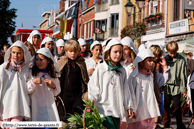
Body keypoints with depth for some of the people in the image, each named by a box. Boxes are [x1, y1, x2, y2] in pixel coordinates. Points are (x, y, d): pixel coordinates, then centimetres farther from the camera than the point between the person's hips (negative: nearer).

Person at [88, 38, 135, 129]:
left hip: (117, 110, 5)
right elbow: (93, 86, -3)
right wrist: (92, 99, -18)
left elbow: (126, 90, 17)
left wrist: (129, 107, 16)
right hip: (104, 110, -5)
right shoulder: (100, 68, -1)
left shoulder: (122, 70, 13)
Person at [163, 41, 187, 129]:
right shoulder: (165, 59, 4)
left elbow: (183, 74, -2)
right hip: (166, 85, 2)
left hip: (177, 86, -2)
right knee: (166, 106, 10)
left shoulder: (181, 60, -3)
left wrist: (183, 88, -4)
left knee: (177, 106, 2)